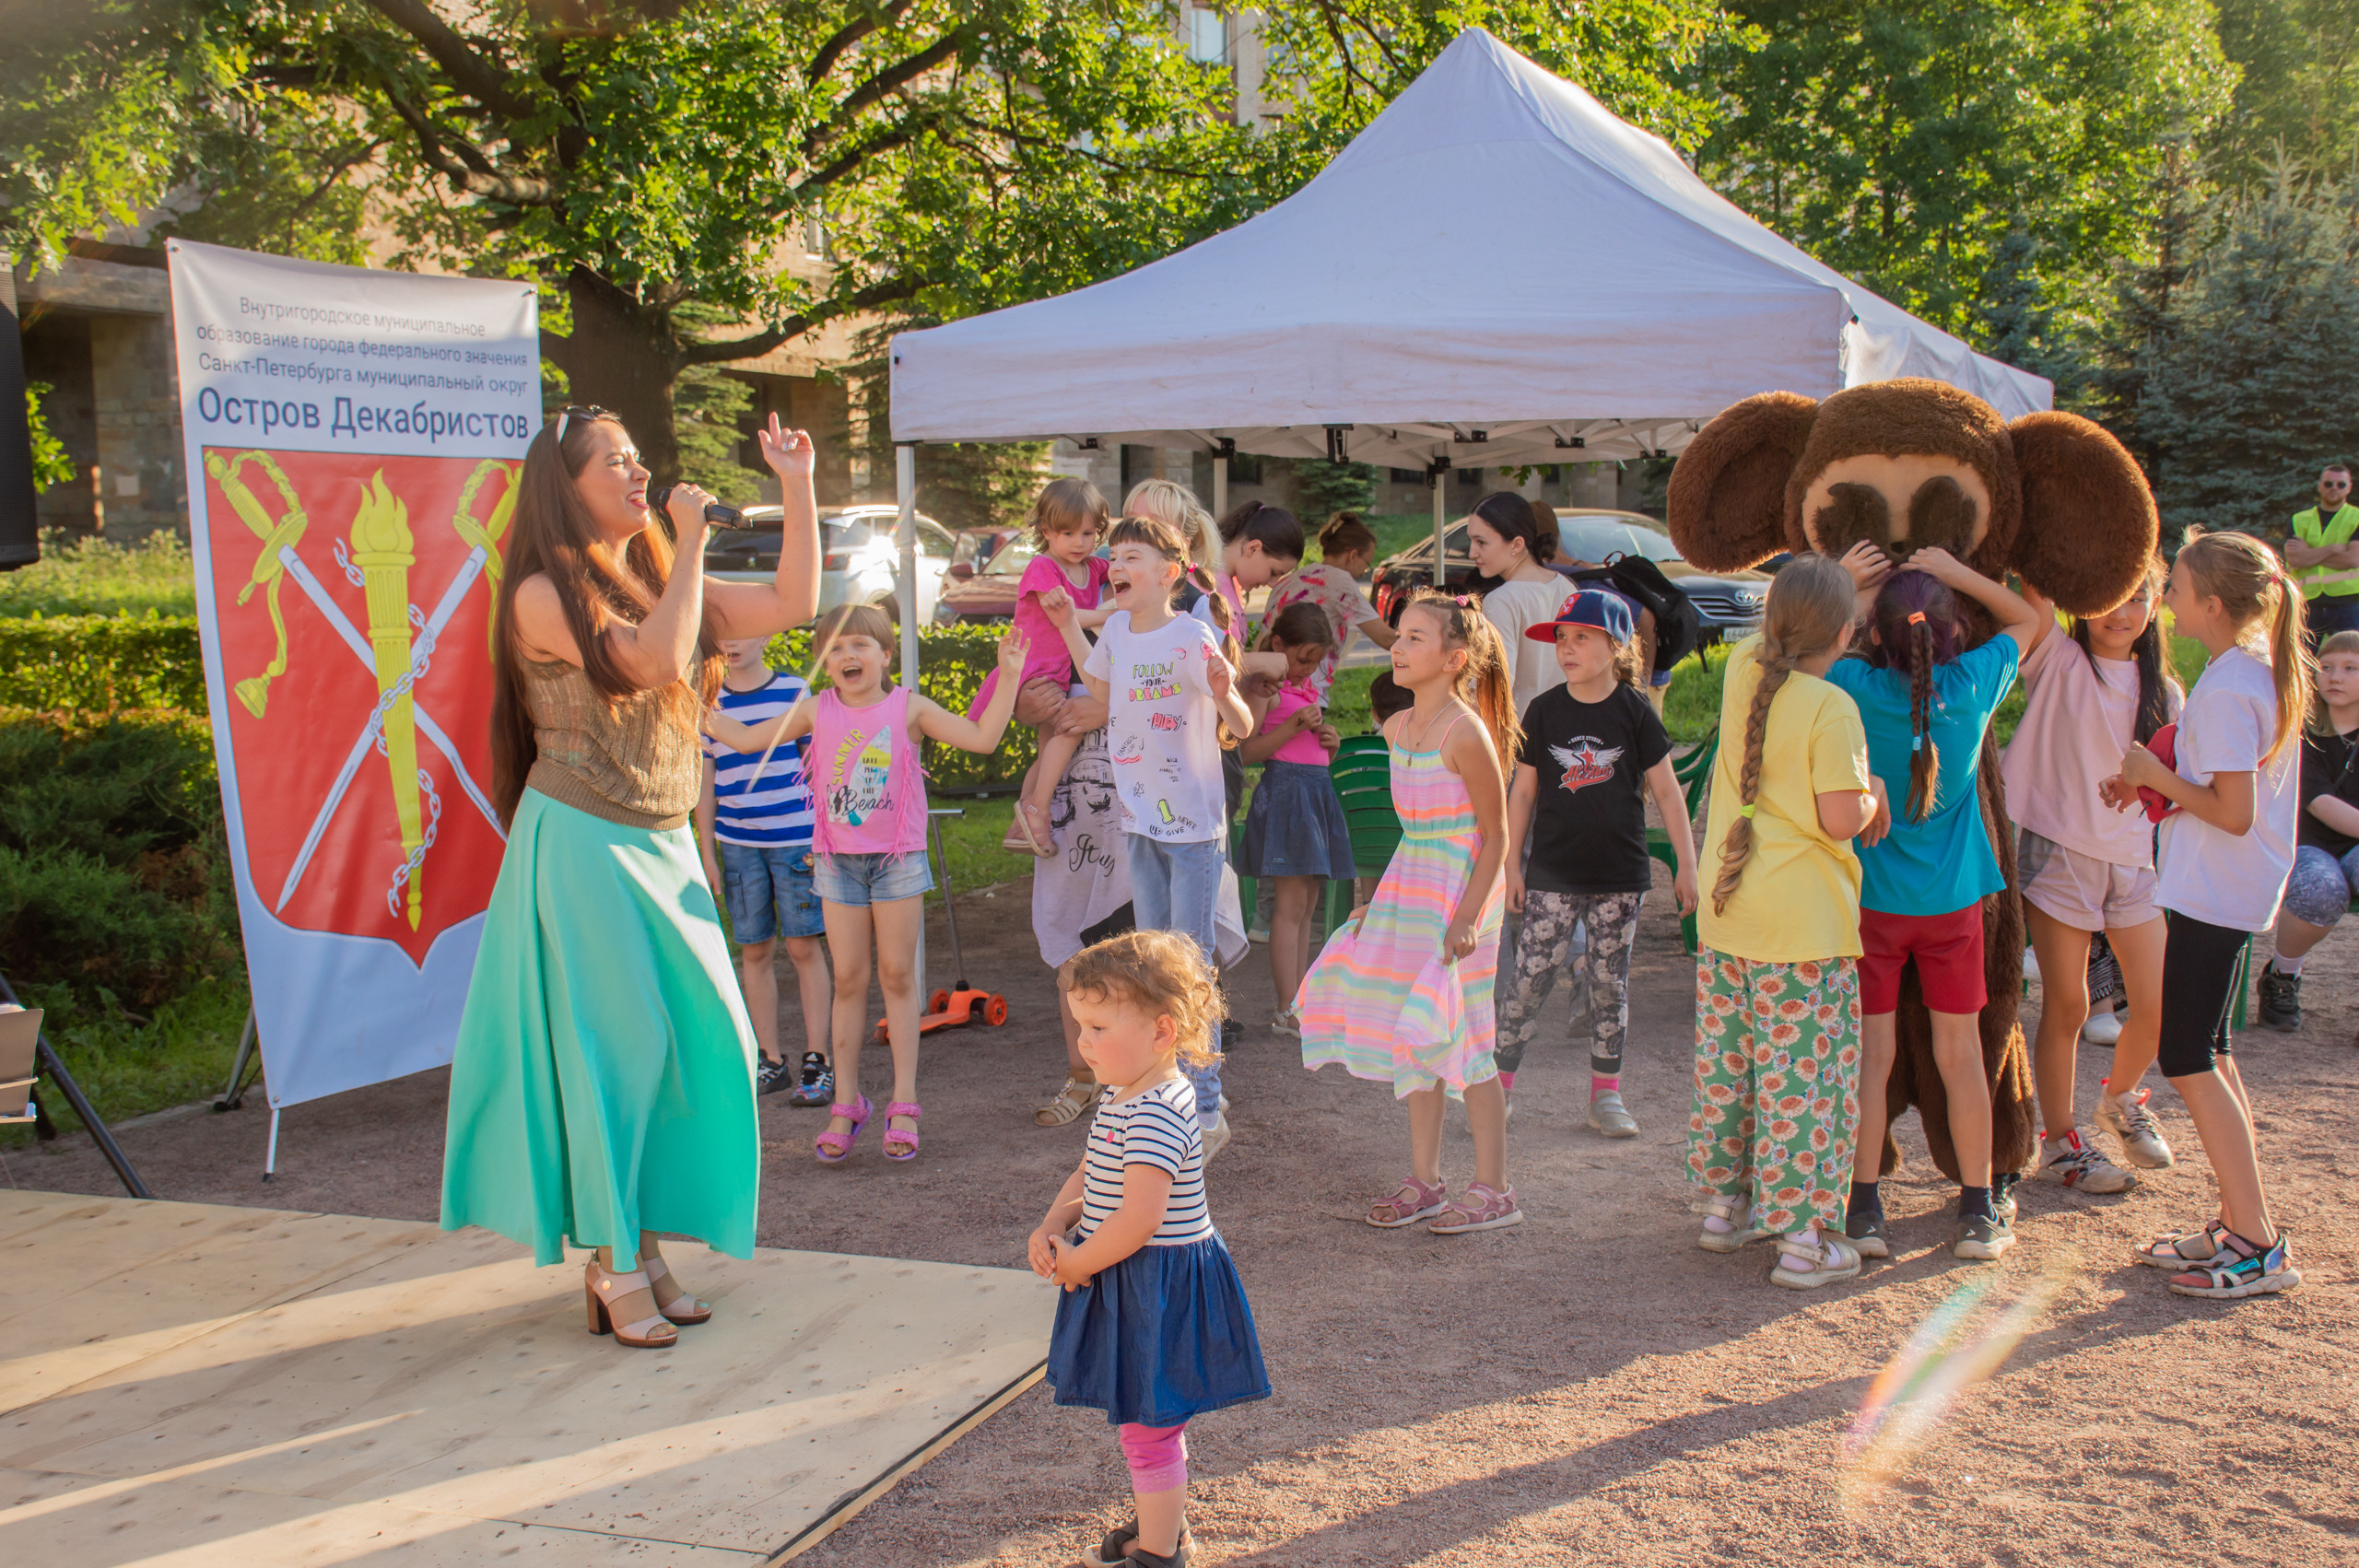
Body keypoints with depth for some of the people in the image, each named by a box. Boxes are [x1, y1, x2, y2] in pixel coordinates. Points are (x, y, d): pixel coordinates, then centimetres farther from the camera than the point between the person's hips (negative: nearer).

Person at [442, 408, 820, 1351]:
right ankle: (614, 1261, 11)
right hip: (582, 848, -7)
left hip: (663, 847, 7)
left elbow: (792, 604, 8)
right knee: (611, 1048, -2)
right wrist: (692, 540, -17)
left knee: (696, 1042, 5)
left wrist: (797, 488, 3)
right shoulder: (545, 596, -11)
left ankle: (642, 1246, 17)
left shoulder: (657, 583, 11)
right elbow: (654, 661, -26)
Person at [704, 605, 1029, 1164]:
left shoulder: (909, 708, -4)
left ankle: (904, 1103, 10)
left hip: (898, 857, -2)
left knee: (897, 976, 3)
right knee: (848, 979, 5)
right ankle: (846, 1103, 14)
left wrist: (1008, 676, -15)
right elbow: (746, 739, 10)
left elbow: (983, 737, -8)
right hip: (838, 860, 2)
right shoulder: (816, 711, 2)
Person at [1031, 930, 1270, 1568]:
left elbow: (1137, 1220, -32)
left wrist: (1076, 1263, -18)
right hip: (1131, 1286, 10)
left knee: (1147, 1427, 3)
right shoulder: (1123, 1098, 6)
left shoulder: (1157, 1115, -27)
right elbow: (1086, 1178, 16)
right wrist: (1052, 1227, -2)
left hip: (1155, 1288, -10)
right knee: (1150, 1421, 25)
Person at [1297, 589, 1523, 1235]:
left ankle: (1492, 1190, 10)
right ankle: (1424, 1181, 23)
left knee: (1459, 1040, -3)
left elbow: (1495, 836, -14)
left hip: (1459, 891, -8)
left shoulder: (1465, 733, -17)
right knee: (1414, 1038, 12)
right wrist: (1380, 901, 19)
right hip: (1407, 889, 8)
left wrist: (1466, 916, -20)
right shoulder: (1399, 728, 8)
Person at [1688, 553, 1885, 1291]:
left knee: (1726, 1063, 17)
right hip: (1803, 926, -7)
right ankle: (1803, 1237, 4)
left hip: (1724, 918, 7)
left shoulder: (1742, 674, 3)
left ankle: (1723, 1204, 29)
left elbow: (1770, 634, 27)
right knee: (1805, 1078, 0)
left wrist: (1821, 577, 29)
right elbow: (1841, 818, -18)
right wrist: (1875, 796, 2)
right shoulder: (1831, 708, -16)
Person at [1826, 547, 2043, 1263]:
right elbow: (2032, 620, 9)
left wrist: (1841, 582, 0)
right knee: (1960, 1054, 9)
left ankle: (1864, 1208, 9)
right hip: (1953, 901, 1)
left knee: (1872, 1054, 6)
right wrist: (1958, 573, 3)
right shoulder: (1973, 685, -10)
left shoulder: (1856, 690, -14)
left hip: (1870, 900, -1)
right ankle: (1978, 1213, 16)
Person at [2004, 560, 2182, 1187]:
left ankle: (2120, 1099, 32)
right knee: (2066, 1006, 0)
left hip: (2135, 856, 4)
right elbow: (2035, 591, -20)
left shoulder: (2162, 690, 11)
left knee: (2158, 1007, 2)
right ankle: (2059, 1141, 16)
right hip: (2059, 850, -4)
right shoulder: (2058, 663, -3)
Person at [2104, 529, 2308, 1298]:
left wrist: (2155, 775, -12)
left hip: (2210, 895, -10)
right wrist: (2153, 784, 6)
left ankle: (2258, 1245, 0)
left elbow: (2234, 812, -23)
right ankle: (2240, 1222, 24)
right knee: (2207, 1056, 17)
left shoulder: (2227, 688, -21)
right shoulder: (2265, 672, 9)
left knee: (2187, 1060, -4)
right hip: (2238, 890, 10)